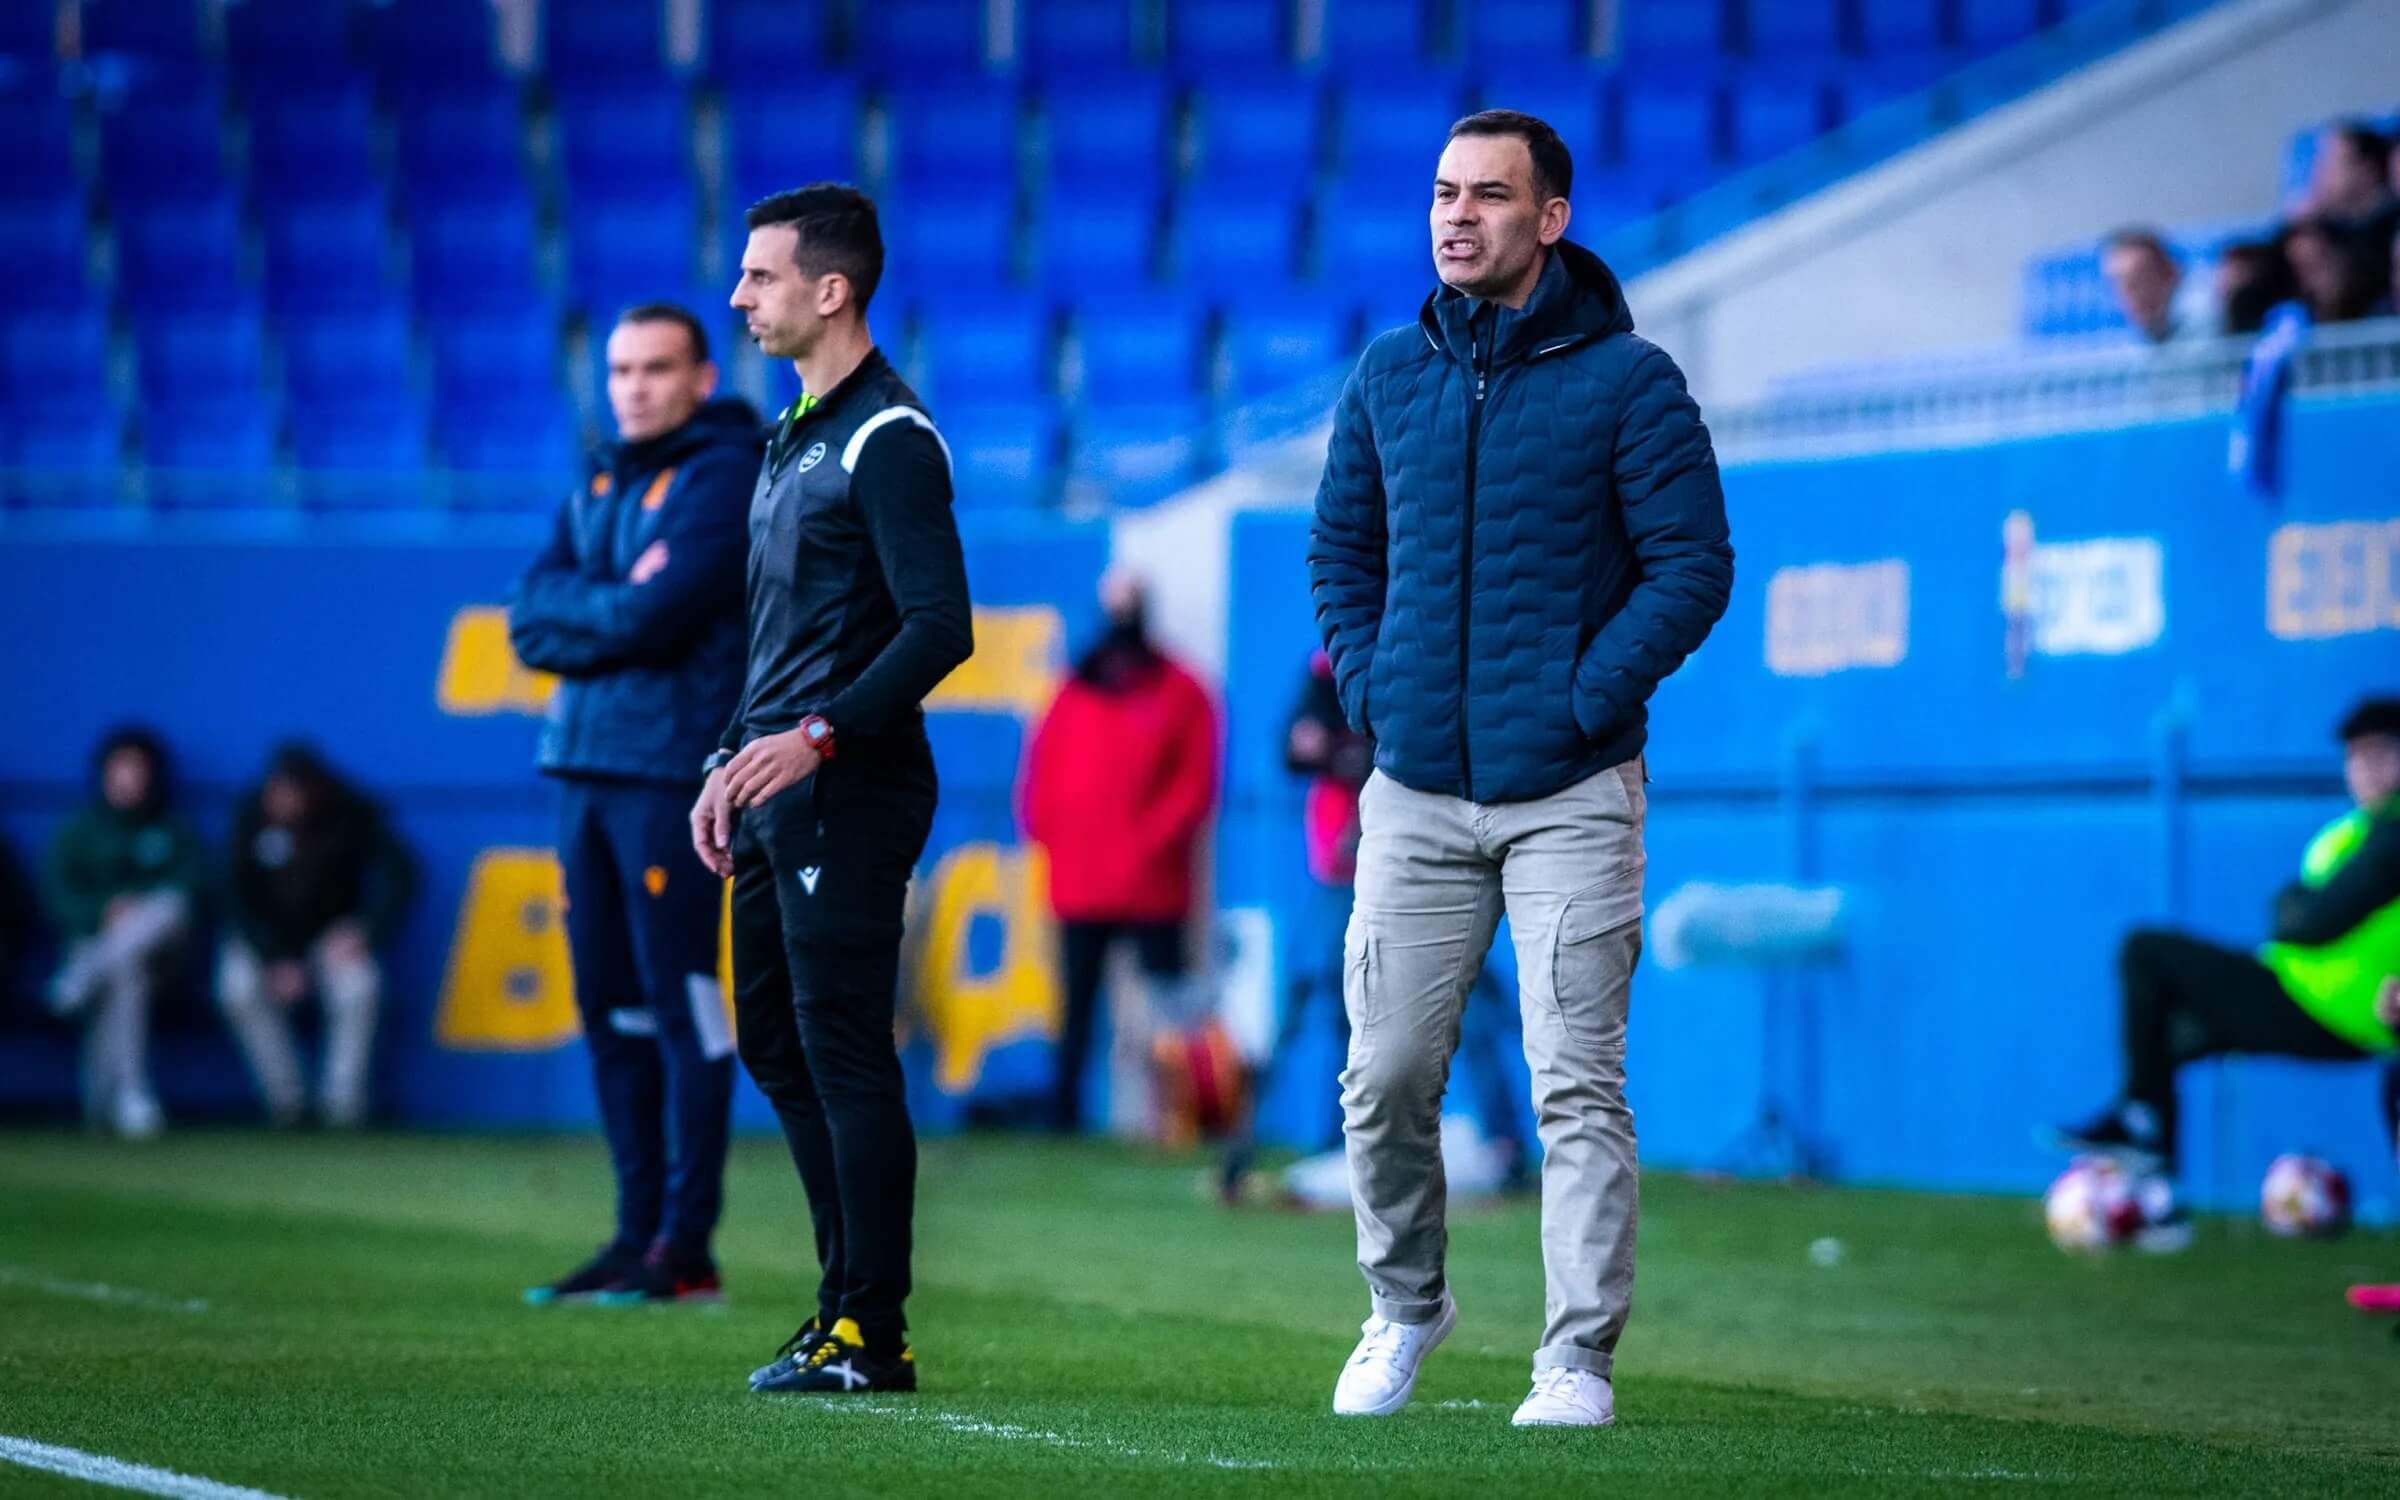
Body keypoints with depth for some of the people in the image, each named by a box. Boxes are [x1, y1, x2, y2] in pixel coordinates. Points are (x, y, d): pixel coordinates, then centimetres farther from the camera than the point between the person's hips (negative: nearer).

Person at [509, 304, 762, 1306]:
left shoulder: (724, 477, -5)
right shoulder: (597, 487, 19)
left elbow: (653, 617, -16)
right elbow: (531, 622, 8)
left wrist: (575, 611, 1)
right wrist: (617, 610, -8)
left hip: (672, 772, -8)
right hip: (585, 767, 8)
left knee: (680, 1008, -8)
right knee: (609, 1008, 7)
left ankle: (686, 1248, -7)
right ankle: (637, 1233, 12)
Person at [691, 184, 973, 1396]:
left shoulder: (888, 440, -11)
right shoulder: (794, 434, 18)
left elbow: (941, 627, -19)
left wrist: (818, 736, -26)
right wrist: (730, 764, 21)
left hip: (850, 795, -10)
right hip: (780, 800, 10)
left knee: (843, 1049, -8)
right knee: (774, 1042, 12)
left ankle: (872, 1336, -5)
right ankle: (848, 1302, 19)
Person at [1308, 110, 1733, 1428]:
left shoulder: (1626, 380, -4)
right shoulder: (1390, 375, 9)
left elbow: (1691, 565, -6)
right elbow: (1341, 549, 19)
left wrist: (1585, 701, -12)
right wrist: (1370, 690, 5)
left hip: (1569, 797, -4)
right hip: (1415, 793, 4)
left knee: (1577, 1089, -6)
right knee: (1383, 1080, 6)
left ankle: (1579, 1360, -1)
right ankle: (1404, 1307, 27)